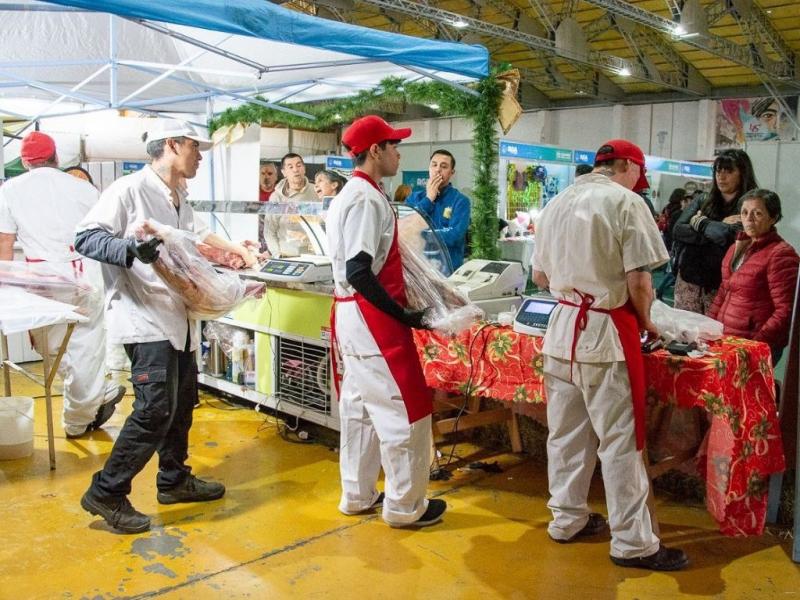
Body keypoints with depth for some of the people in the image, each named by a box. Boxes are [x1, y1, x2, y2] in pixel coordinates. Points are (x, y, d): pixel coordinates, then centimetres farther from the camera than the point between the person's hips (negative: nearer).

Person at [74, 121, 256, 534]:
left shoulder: (179, 199, 15)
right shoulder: (130, 189, -13)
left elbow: (196, 234, 31)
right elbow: (85, 237, -17)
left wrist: (237, 250, 26)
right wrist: (130, 249, -33)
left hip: (176, 316, 10)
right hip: (144, 317, -10)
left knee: (182, 400, 16)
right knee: (156, 409, -12)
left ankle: (174, 480, 33)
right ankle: (106, 493, 4)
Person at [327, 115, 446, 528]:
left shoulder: (350, 194, 14)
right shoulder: (368, 199, -17)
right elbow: (359, 273, -25)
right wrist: (401, 315, -17)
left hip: (351, 315, 10)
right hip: (372, 318, -10)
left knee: (360, 406, 17)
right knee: (407, 410, 0)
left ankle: (357, 495, 29)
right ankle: (405, 505, 13)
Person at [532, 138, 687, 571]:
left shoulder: (556, 203, 10)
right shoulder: (626, 202, -10)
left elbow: (539, 277, 15)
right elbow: (639, 281, -13)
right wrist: (646, 322, 3)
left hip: (562, 326, 7)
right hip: (606, 332, -7)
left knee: (566, 432, 15)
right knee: (619, 439, 2)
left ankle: (567, 519, 27)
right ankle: (633, 543, 13)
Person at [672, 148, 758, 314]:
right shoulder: (702, 201, 11)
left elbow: (730, 236, -19)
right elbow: (677, 230, -1)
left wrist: (700, 223, -3)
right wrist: (716, 228, -10)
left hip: (721, 284, -4)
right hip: (689, 279, 4)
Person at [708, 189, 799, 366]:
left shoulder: (781, 254, -9)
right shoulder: (736, 248, 15)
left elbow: (786, 311, -14)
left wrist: (756, 344, -19)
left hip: (756, 348, -7)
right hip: (723, 339, 7)